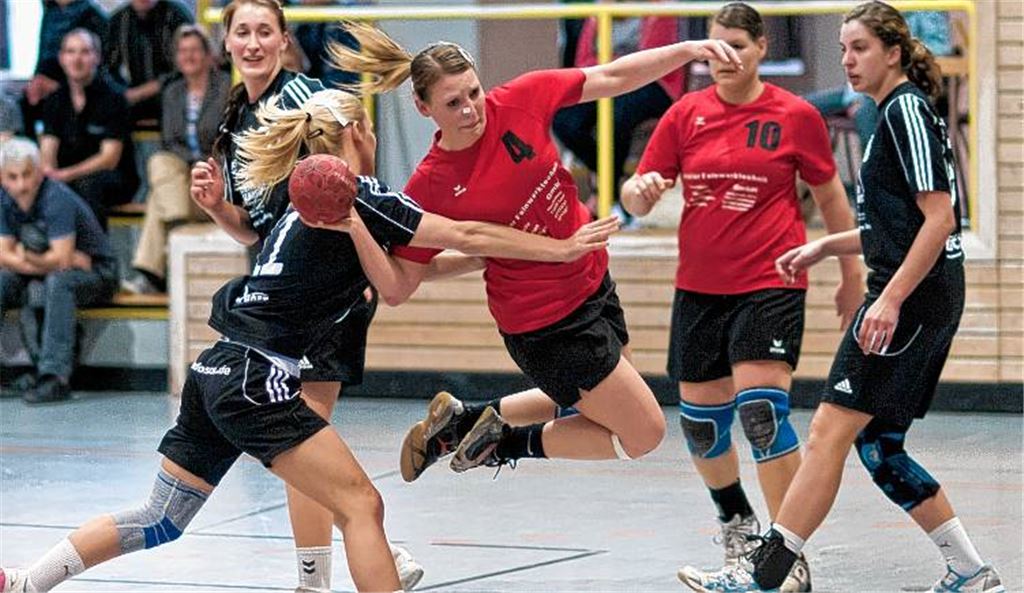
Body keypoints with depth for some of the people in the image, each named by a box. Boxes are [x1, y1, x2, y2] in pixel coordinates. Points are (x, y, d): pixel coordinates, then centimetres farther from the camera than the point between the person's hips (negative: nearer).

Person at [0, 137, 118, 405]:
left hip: (96, 275, -7)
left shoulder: (57, 198, -26)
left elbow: (62, 260, -33)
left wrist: (23, 258, -24)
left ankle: (55, 376, -39)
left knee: (58, 280, -37)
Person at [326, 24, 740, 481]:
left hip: (592, 284, 7)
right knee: (643, 432, -1)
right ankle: (509, 441, 13)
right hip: (547, 326, -6)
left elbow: (614, 77, -4)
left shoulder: (519, 101, -13)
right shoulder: (431, 186, -21)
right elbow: (398, 287, -15)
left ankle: (463, 421, 38)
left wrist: (689, 49, -14)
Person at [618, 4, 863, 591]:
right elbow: (635, 196, 4)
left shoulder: (796, 116, -3)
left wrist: (852, 276, 10)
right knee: (700, 420, 11)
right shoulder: (685, 114, 3)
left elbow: (830, 196, 8)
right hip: (699, 288, 4)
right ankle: (738, 522, 38)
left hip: (771, 284, -4)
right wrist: (641, 192, -20)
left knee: (762, 409, -18)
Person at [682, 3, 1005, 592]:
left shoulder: (907, 109, -11)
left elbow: (939, 218, -18)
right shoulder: (895, 112, 18)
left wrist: (891, 300, -23)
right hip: (930, 301, 10)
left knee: (830, 431, -11)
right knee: (877, 444, 11)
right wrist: (824, 247, 21)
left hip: (912, 299, -10)